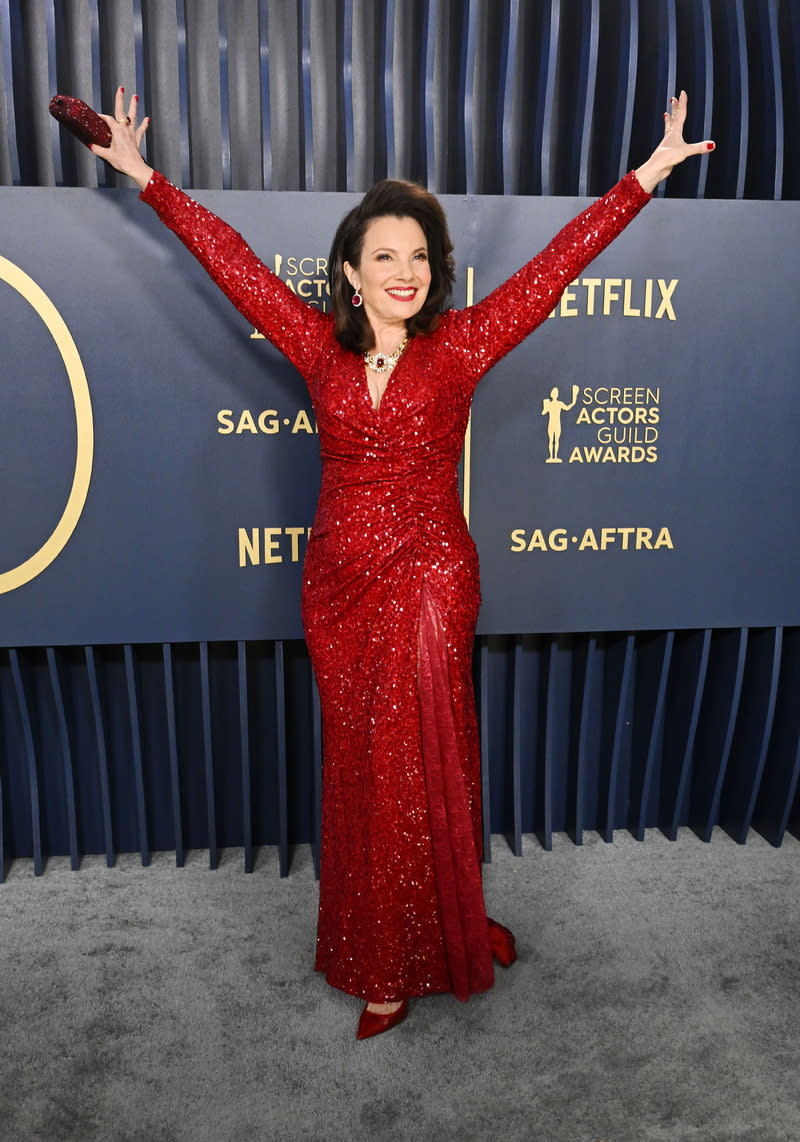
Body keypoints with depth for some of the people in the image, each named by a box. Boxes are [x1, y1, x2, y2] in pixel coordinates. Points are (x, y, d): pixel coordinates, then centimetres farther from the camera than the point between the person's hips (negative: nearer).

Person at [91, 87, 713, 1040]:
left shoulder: (459, 346, -1)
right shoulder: (322, 347, 4)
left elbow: (558, 261, -1)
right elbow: (231, 258, 10)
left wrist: (647, 174, 0)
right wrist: (144, 176, 16)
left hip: (428, 583, -3)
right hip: (337, 586, 3)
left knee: (415, 769, 3)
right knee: (361, 769, 12)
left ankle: (409, 954, 26)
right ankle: (389, 956, 33)